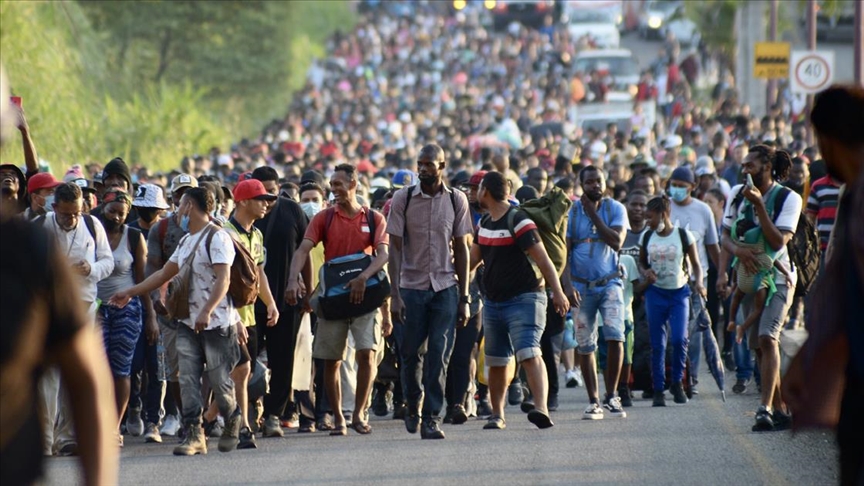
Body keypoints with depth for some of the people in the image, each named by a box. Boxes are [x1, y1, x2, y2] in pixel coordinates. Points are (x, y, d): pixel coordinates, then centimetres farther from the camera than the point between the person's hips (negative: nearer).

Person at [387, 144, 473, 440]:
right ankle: (413, 404, 29)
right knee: (411, 353, 4)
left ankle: (431, 418, -3)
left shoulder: (456, 201, 3)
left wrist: (464, 298, 3)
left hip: (446, 286, 0)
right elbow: (395, 248, -2)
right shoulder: (403, 199, -1)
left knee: (439, 356, -6)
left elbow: (461, 249, 7)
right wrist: (395, 294, -10)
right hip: (412, 286, 0)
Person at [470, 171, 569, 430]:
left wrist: (558, 293, -19)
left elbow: (542, 259, -16)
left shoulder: (518, 222, -13)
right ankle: (497, 415, 24)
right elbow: (473, 258, 22)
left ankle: (541, 409, -33)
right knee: (496, 362, 12)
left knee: (529, 354, -21)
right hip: (493, 302, 8)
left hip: (523, 299, -8)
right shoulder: (485, 224, 13)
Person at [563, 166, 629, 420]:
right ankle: (593, 401, 11)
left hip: (609, 282, -1)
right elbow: (565, 251, -1)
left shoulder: (615, 208, 0)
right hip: (582, 286, 1)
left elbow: (616, 242, -14)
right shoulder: (571, 211, 1)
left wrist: (593, 213, -13)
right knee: (585, 346, 2)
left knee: (615, 336, -16)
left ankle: (611, 396, -3)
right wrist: (567, 284, -13)